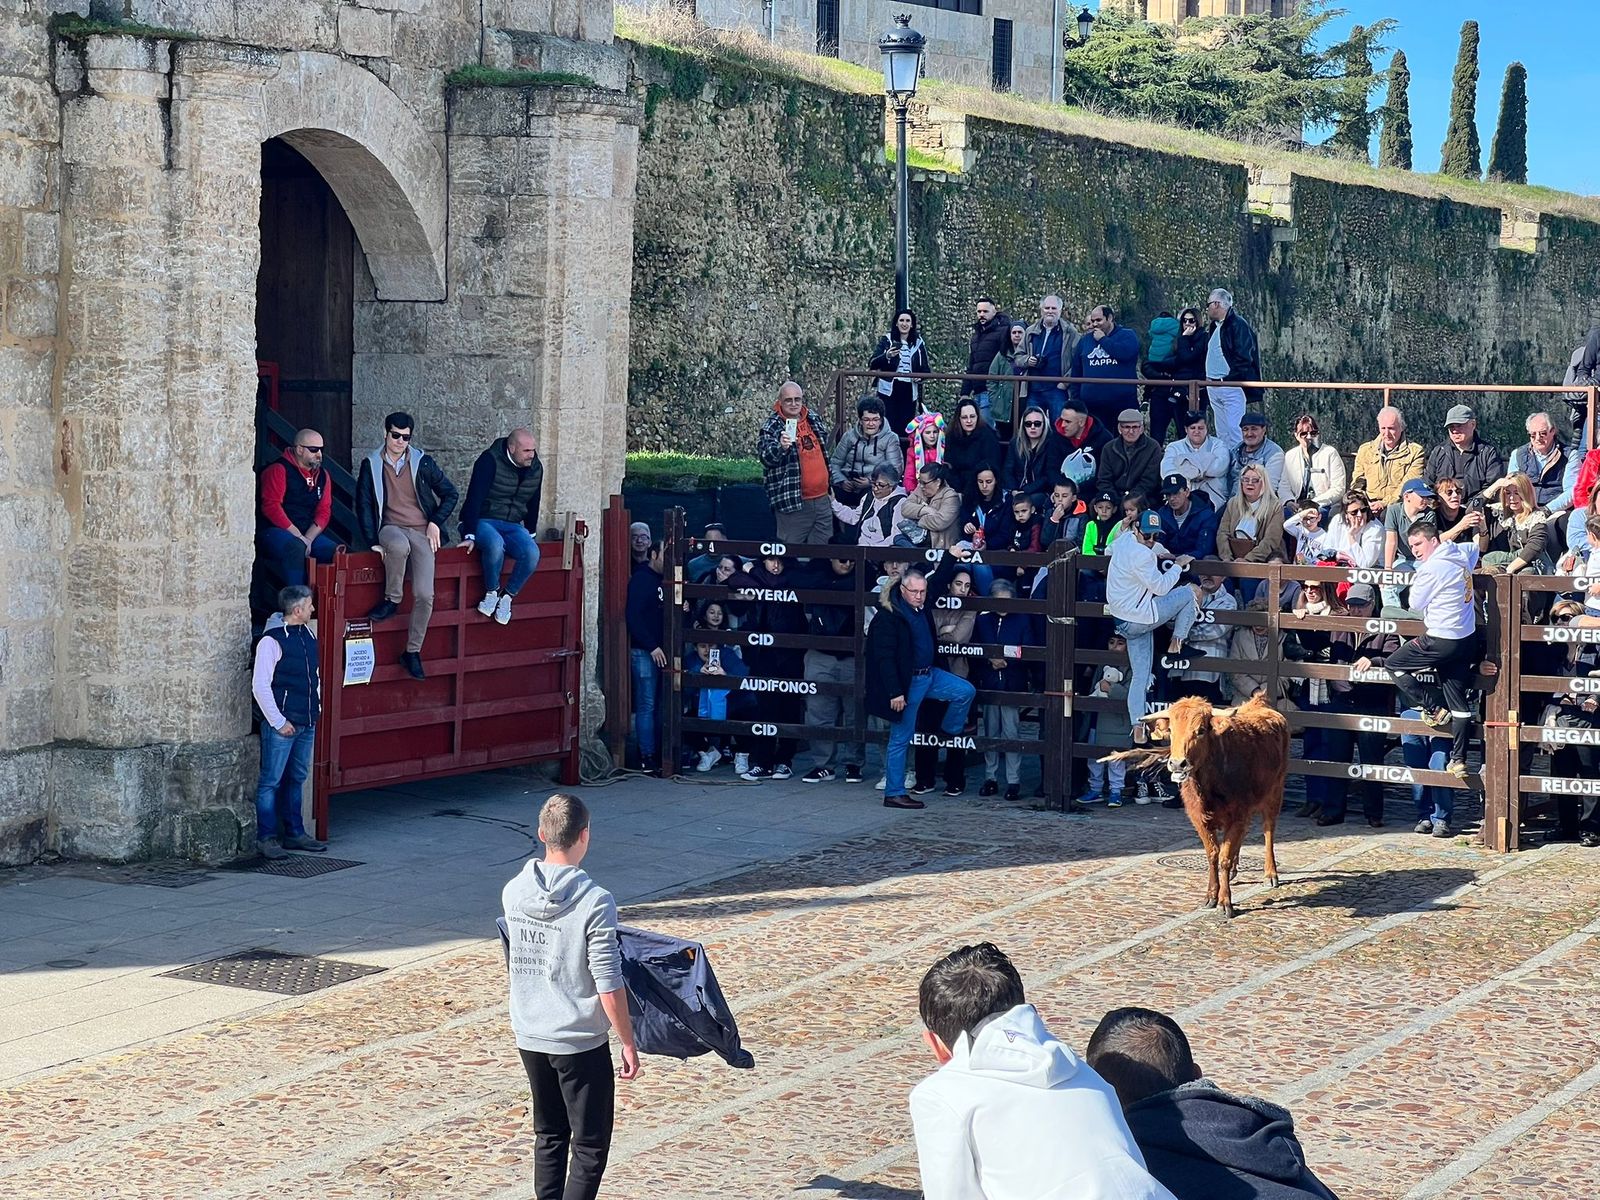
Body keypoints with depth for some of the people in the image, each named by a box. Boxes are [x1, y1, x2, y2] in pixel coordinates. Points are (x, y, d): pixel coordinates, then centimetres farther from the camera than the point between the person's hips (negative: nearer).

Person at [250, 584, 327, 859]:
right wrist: (279, 722, -15)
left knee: (297, 779, 15)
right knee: (271, 781, -1)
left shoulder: (308, 635, 9)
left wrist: (316, 707, 15)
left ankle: (294, 833, 24)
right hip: (282, 724, -8)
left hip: (307, 723, 8)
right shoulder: (272, 641, -14)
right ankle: (266, 838, 4)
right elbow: (260, 686, -15)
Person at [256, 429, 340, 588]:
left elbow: (324, 511, 8)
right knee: (296, 549, -37)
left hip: (309, 533, 6)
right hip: (272, 532, -6)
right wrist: (298, 536, -18)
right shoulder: (278, 470, -6)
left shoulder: (322, 475, 14)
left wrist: (308, 538, -11)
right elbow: (271, 507, -15)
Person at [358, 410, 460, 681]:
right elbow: (364, 505, 5)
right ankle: (392, 600, -19)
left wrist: (436, 523, 2)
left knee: (425, 595, -17)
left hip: (422, 531, 1)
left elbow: (450, 494, 13)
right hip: (391, 528, -1)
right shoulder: (371, 465, 5)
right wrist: (372, 542, -5)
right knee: (399, 546, -42)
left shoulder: (422, 462, 5)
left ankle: (413, 652, -2)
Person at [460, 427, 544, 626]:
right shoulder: (490, 461, -15)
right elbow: (474, 498, -19)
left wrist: (530, 533, 21)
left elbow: (533, 504, 19)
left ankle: (508, 595, -6)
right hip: (481, 521, -5)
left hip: (512, 525, 5)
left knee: (532, 553, -28)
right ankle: (492, 592, -15)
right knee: (496, 544, -40)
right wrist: (470, 535, -24)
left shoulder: (536, 468, 4)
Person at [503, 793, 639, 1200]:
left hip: (529, 1037, 6)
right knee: (590, 1146, 5)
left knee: (549, 1136, 19)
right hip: (580, 1043, -6)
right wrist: (628, 1044, -7)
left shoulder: (513, 892, -3)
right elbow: (609, 986, -18)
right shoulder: (595, 902, -20)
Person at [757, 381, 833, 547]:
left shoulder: (814, 418, 10)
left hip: (822, 500, 6)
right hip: (793, 504, -6)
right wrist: (781, 447, -44)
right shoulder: (772, 427, -9)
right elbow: (765, 457, -24)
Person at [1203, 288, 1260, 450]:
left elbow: (1244, 357, -17)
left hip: (1231, 388, -9)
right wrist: (1207, 379, 14)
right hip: (1214, 387, 9)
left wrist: (1230, 379, -18)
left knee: (1234, 432, -13)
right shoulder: (1215, 326, 19)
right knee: (1221, 434, 11)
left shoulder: (1238, 324, -10)